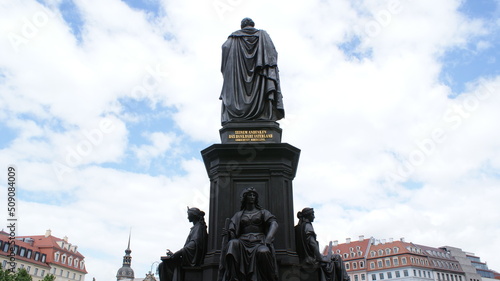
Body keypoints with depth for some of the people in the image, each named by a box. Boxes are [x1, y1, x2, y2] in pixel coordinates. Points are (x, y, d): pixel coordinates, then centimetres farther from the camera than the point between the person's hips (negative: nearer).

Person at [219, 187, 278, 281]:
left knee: (263, 252, -38)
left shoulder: (263, 212, 17)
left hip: (259, 242, -1)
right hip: (243, 243, 1)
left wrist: (267, 240, -20)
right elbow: (232, 233, 12)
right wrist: (228, 233, -14)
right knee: (233, 244, -34)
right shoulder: (238, 215, 21)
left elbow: (274, 224, -1)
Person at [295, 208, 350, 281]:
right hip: (311, 260, -9)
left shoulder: (297, 228, 13)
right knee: (337, 258, 4)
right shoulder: (307, 226, -11)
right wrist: (319, 258, -13)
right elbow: (312, 243, -19)